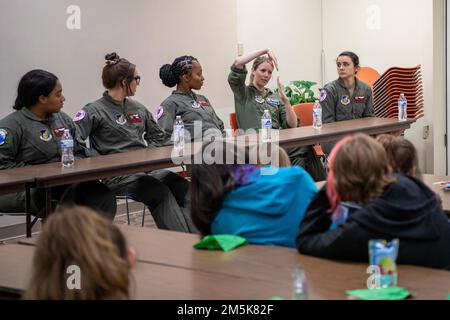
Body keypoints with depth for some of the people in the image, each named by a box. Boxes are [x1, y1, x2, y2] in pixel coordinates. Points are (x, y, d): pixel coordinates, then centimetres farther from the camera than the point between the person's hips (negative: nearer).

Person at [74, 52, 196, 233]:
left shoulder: (138, 109, 20)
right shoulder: (94, 111, 0)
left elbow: (158, 136, 29)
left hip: (146, 168, 6)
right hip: (117, 176, -6)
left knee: (181, 185, -23)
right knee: (160, 192, -31)